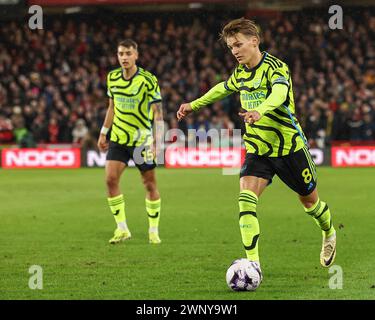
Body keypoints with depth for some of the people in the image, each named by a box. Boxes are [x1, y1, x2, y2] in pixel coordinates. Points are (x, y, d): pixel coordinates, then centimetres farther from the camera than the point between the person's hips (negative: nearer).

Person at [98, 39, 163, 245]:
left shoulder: (148, 79, -13)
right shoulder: (112, 77, 3)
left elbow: (158, 112, -12)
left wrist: (155, 140, -19)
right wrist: (103, 133, 15)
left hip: (142, 139, -4)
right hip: (118, 138, 4)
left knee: (149, 183, 2)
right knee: (111, 179, -9)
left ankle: (154, 230, 15)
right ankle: (122, 228, 0)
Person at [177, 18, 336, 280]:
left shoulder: (275, 67, -18)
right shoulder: (241, 72, 4)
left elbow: (279, 93, -40)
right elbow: (224, 88, 27)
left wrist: (260, 111, -60)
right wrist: (193, 105, 31)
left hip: (289, 144, -5)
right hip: (258, 148, 5)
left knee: (309, 199, 13)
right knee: (246, 198, -17)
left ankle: (329, 233, 46)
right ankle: (252, 262, -18)